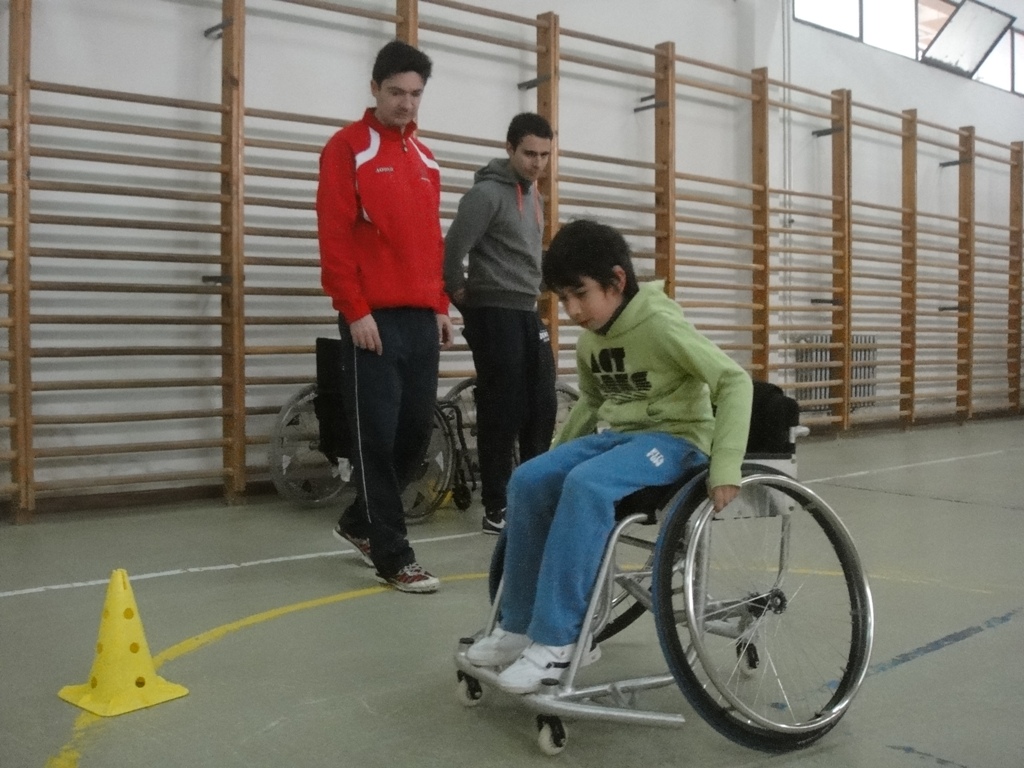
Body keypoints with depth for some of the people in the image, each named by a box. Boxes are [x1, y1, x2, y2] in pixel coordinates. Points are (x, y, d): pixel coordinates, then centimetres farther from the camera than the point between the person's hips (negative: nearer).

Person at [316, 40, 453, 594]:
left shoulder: (425, 158, 18)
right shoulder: (347, 149, -2)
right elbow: (334, 238, -9)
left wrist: (440, 306, 15)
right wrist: (354, 311, -14)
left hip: (420, 318, 7)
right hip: (373, 319, -7)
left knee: (417, 428, 8)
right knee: (377, 437, -3)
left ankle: (361, 522, 28)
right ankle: (394, 557, 5)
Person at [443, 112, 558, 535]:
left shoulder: (534, 195, 15)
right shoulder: (487, 193, -13)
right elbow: (453, 250, -19)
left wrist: (531, 295, 14)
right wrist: (460, 294, -7)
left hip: (528, 313, 8)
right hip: (494, 314, -8)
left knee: (542, 406, 10)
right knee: (502, 412, -4)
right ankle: (496, 508, 6)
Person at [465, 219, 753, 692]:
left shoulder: (660, 324, -17)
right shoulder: (589, 339, 6)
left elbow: (735, 381, -19)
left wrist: (724, 468, -26)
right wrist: (557, 453, 18)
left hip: (675, 438, -7)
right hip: (619, 435, 7)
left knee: (586, 485, -34)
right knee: (528, 481, -15)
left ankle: (556, 640, -26)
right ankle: (518, 625, -4)